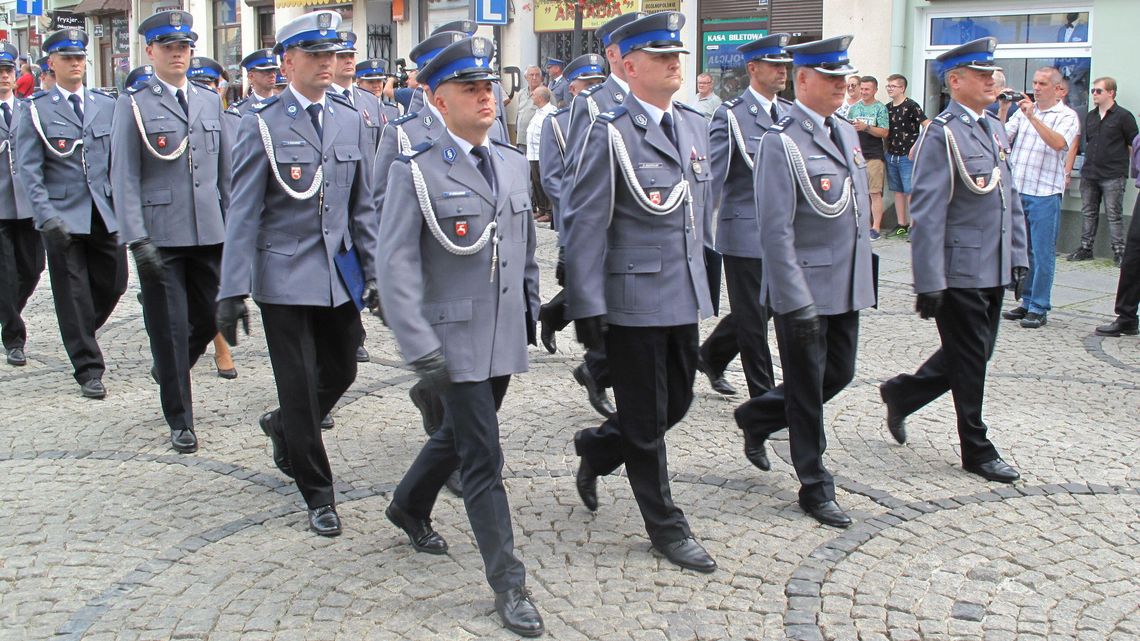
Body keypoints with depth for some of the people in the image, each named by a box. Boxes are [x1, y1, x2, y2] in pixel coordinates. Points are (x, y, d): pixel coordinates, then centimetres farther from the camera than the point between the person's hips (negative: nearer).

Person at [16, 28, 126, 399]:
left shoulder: (106, 105, 10)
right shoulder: (36, 110, 1)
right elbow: (28, 170, -3)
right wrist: (46, 215, -14)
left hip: (105, 213, 3)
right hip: (62, 215, -3)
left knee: (113, 282, 5)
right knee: (73, 293, 0)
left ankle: (79, 336, 34)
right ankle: (88, 369, 10)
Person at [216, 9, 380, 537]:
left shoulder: (350, 120, 8)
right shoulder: (262, 124, -6)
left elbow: (363, 205, 12)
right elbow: (243, 213, -8)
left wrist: (374, 271, 8)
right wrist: (232, 291, -11)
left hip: (340, 274, 5)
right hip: (285, 275, -5)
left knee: (341, 372, 14)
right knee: (299, 386, 2)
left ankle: (282, 427, 44)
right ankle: (317, 493, 19)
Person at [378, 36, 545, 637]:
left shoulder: (513, 163, 8)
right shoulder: (415, 172, -10)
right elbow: (396, 268, -14)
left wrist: (531, 311, 16)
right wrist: (421, 348, -20)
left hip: (506, 338, 6)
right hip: (455, 339, -6)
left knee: (458, 435, 21)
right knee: (482, 458, -3)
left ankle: (409, 507, 48)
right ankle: (508, 584, 8)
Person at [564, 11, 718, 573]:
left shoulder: (694, 125, 10)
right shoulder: (611, 133, -13)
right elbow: (585, 225, -14)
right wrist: (587, 307, -16)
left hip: (685, 295, 7)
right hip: (633, 298, -7)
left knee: (677, 402, 17)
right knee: (645, 419, 6)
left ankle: (597, 448, 42)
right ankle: (666, 527, 22)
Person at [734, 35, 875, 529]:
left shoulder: (846, 133, 10)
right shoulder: (781, 142, -15)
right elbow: (776, 232, -19)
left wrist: (862, 275, 17)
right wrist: (797, 302, -21)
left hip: (848, 286, 8)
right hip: (805, 289, -8)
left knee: (839, 374, 17)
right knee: (807, 389, 6)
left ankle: (758, 417, 38)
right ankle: (816, 488, 20)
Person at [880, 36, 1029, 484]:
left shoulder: (995, 129, 13)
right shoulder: (942, 135, -14)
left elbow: (1010, 199, 18)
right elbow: (927, 214, -17)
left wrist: (1018, 257, 13)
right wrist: (929, 283, -19)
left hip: (994, 271, 8)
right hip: (959, 271, -8)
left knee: (972, 356, 15)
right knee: (969, 361, 4)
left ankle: (902, 393, 34)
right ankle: (977, 451, 18)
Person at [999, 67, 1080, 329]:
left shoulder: (1067, 116, -1)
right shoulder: (1022, 110, 13)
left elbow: (1058, 143, -20)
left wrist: (1032, 116, -23)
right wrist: (1003, 110, -6)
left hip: (1045, 194, -5)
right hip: (1016, 190, 5)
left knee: (1042, 253, -2)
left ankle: (1039, 309, 4)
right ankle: (1026, 302, 21)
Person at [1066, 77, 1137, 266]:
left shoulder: (1123, 116, -5)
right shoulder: (1090, 116, 13)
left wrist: (1121, 164, -3)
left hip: (1113, 176, -6)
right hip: (1089, 174, 6)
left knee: (1114, 215, -5)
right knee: (1089, 213, 10)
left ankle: (1119, 251, 0)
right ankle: (1086, 248, 17)